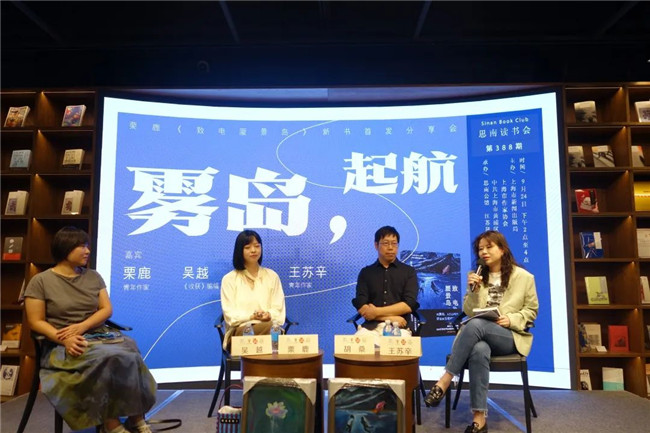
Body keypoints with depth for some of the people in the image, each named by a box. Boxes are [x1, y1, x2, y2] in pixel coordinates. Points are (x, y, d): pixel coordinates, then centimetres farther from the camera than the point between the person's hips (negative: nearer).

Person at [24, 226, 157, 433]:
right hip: (65, 345, -4)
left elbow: (107, 309, 6)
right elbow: (36, 322, -4)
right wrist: (64, 339, -20)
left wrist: (82, 326, -13)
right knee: (107, 358, -34)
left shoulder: (93, 276, 13)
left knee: (129, 355, -28)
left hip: (98, 335, 4)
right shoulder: (41, 281, 1)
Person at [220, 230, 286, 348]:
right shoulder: (229, 279, 10)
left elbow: (278, 309, 10)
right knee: (268, 326, -36)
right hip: (240, 330, -2)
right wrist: (251, 316, -18)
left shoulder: (272, 276, 16)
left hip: (269, 325, 3)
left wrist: (269, 315, -15)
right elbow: (229, 314, 1)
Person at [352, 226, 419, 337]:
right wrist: (391, 318, -9)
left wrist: (377, 312, -9)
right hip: (371, 326, 1)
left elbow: (409, 304, -2)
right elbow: (361, 306, 2)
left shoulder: (409, 272, 10)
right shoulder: (365, 272, 12)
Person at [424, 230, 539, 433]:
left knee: (475, 324, -36)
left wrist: (511, 319, -11)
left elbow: (531, 310, 8)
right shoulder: (477, 276, 13)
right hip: (480, 335, 2)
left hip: (509, 336, -2)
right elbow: (469, 312, 9)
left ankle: (444, 382, -34)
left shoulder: (524, 277, 6)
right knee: (479, 351, -38)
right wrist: (473, 291, -9)